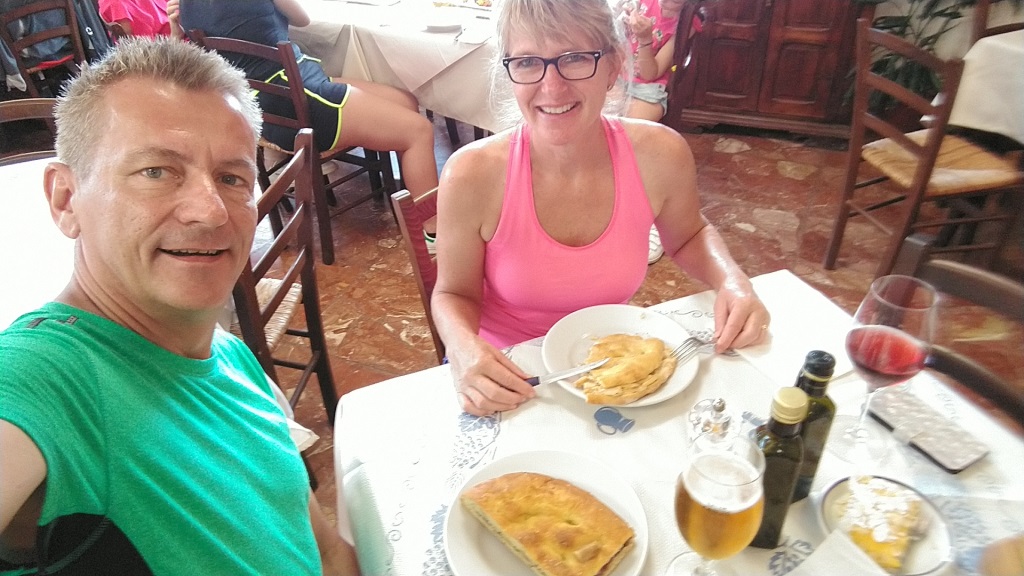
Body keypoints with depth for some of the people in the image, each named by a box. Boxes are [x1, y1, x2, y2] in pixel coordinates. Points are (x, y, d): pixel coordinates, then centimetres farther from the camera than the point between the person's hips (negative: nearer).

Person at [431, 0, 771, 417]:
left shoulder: (661, 155, -16)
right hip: (507, 374, -3)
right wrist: (464, 348, -28)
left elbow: (688, 237, 7)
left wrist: (731, 281, -13)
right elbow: (454, 294, -7)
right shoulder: (472, 175, -23)